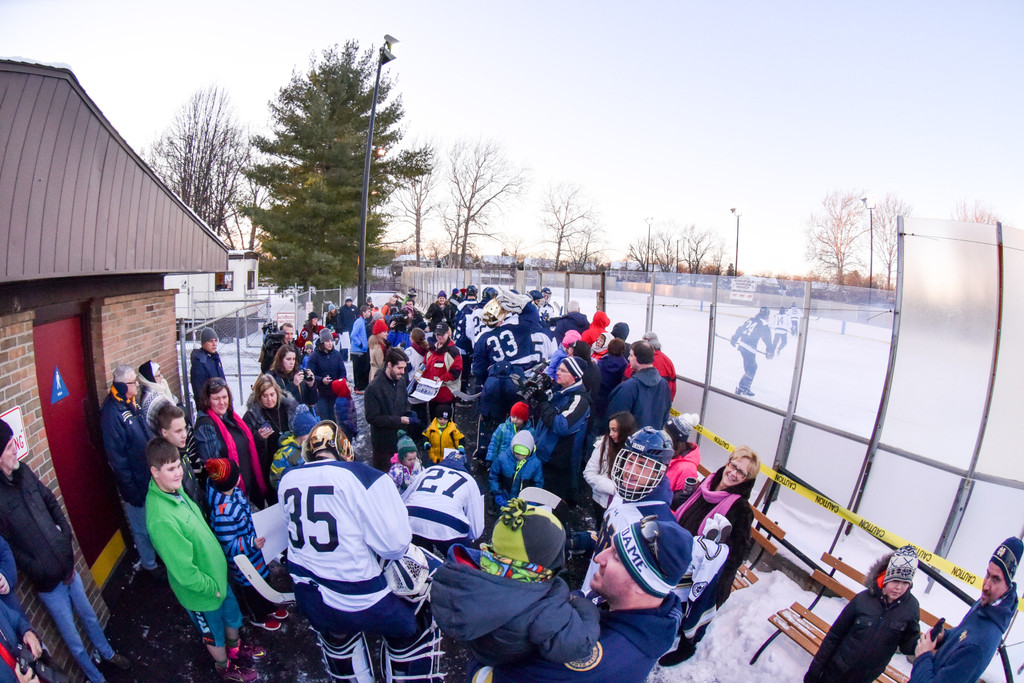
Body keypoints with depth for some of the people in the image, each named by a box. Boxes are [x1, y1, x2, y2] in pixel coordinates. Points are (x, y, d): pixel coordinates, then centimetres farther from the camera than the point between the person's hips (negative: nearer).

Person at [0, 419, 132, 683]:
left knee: (89, 616, 27)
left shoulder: (22, 471, -7)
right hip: (48, 582, -5)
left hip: (67, 565, 6)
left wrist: (67, 540, 2)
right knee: (73, 638, 15)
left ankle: (107, 653, 51)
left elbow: (51, 502, 8)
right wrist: (45, 573, -14)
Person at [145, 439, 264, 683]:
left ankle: (236, 649, 58)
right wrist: (212, 587, -16)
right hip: (200, 591, -7)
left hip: (216, 573, 7)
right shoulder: (161, 519, -37)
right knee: (215, 635, 23)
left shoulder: (174, 490, -11)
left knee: (233, 617, 30)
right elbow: (184, 572, -30)